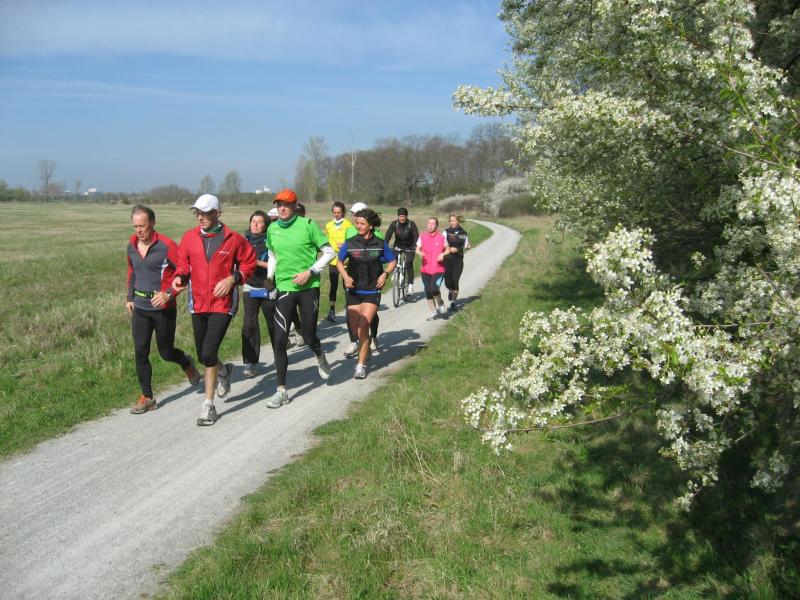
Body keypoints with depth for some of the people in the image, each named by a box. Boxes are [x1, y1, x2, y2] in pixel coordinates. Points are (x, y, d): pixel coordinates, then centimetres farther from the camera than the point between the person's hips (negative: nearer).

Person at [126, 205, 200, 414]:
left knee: (166, 352, 7)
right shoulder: (131, 245, 5)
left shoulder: (166, 246, -15)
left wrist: (169, 294, -22)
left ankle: (187, 363, 41)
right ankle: (147, 397, 12)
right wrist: (129, 297, 16)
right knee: (140, 353, 1)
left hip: (163, 309, -5)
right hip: (139, 309, 5)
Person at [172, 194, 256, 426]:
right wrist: (179, 277, -9)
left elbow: (249, 262, 4)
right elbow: (183, 263, 12)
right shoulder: (189, 237, 3)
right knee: (202, 355, 13)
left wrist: (233, 278, -11)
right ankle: (224, 371, 49)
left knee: (209, 353, -11)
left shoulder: (233, 239, -6)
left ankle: (209, 406, 3)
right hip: (198, 304, 4)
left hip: (223, 304, -4)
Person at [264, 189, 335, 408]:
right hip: (284, 288, 3)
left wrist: (310, 271, -13)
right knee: (279, 340, -5)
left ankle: (320, 357, 42)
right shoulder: (272, 230, 5)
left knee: (309, 337, 3)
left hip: (309, 287, -3)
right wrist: (269, 276, 8)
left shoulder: (307, 225, -8)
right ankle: (282, 391, 5)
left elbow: (328, 252, -4)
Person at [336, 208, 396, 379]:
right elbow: (339, 262, 10)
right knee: (355, 328, 7)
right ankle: (364, 348, 40)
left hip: (372, 292, -2)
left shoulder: (380, 244, -4)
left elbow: (393, 261, 9)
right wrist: (345, 276, -7)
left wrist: (385, 274, -9)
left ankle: (361, 365, -5)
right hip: (354, 291, 2)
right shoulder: (350, 243, -3)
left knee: (363, 326, -14)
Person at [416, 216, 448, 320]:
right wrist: (420, 252, -15)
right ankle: (433, 312, 24)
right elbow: (417, 249, 8)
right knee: (428, 292, 6)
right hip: (425, 269, 3)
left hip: (438, 269, -3)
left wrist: (443, 254, -10)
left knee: (433, 289, -20)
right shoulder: (422, 237, 3)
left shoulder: (441, 238, -1)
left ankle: (440, 304, 11)